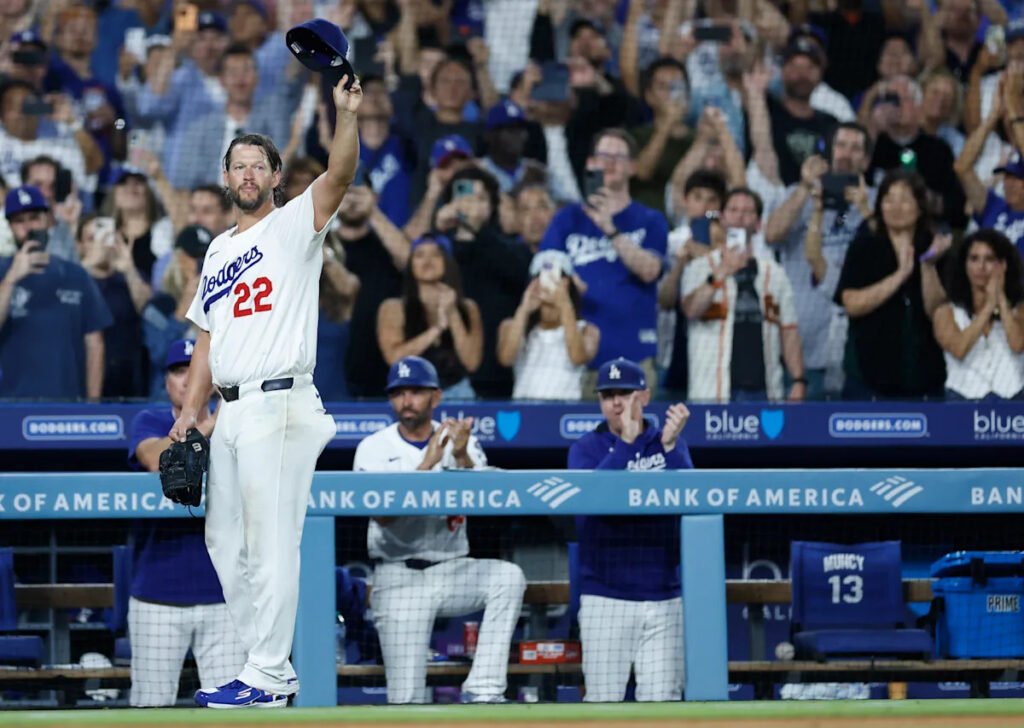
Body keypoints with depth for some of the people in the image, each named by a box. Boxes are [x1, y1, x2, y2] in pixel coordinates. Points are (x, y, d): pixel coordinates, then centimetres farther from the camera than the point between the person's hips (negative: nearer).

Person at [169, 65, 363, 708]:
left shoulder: (294, 226, 0)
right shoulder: (218, 250, 21)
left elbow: (340, 177, -19)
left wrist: (347, 115, -34)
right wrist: (190, 413, 16)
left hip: (281, 404, -8)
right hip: (231, 411, 8)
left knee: (271, 542, -10)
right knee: (226, 541, 9)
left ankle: (267, 678, -10)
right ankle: (272, 669, 15)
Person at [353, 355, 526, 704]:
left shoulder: (461, 442, 4)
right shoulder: (374, 449, 0)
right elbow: (383, 515, -17)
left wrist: (463, 459, -30)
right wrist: (427, 464, -26)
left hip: (453, 570, 2)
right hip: (400, 579, -2)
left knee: (508, 576, -30)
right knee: (407, 701, -16)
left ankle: (483, 691, -30)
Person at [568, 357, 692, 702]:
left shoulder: (670, 445, 9)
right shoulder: (587, 448, 5)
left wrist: (669, 446, -24)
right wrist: (626, 441, -23)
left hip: (664, 599, 1)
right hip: (606, 598, -1)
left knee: (662, 703, 0)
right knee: (603, 703, -4)